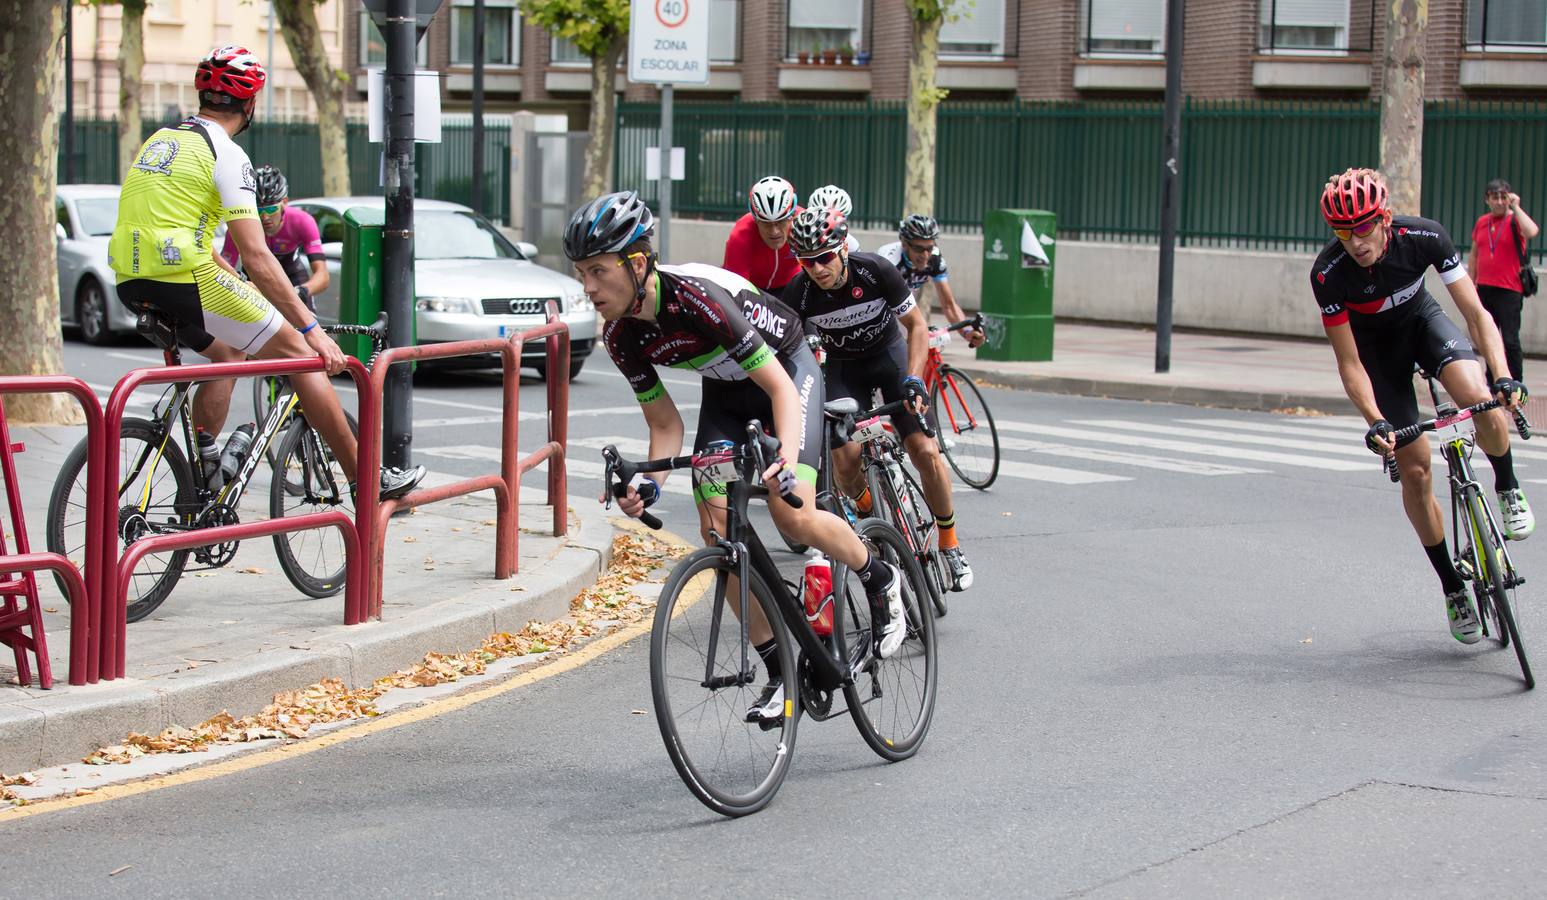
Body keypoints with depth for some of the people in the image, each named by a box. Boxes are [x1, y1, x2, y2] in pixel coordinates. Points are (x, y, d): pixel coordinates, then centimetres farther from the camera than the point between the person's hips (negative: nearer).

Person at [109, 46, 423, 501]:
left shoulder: (160, 140, 18)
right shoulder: (226, 154, -8)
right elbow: (257, 258, -14)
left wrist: (236, 283, 36)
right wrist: (313, 329, -14)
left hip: (133, 286, 8)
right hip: (186, 280, -8)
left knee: (229, 352, 29)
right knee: (298, 352, 3)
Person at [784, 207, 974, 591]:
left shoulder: (876, 271, -27)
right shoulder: (798, 293, -25)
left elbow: (917, 325, -15)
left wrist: (913, 380, -27)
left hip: (890, 354, -1)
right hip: (843, 367, 1)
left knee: (926, 452, -15)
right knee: (845, 461, -19)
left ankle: (949, 543, 6)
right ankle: (869, 510, 17)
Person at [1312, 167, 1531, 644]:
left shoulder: (1424, 237, -30)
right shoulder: (1328, 274, -30)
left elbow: (1475, 311, -26)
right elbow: (1349, 363, -23)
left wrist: (1503, 375, -40)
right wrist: (1375, 422, -37)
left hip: (1421, 318, 0)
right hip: (1375, 341, 0)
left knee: (1480, 398, -32)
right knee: (1414, 468, -6)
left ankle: (1507, 488, -1)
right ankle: (1452, 587, 10)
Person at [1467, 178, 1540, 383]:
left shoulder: (1515, 220, -4)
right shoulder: (1482, 222, 11)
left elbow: (1531, 232, -28)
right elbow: (1473, 254, 19)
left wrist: (1515, 208, -20)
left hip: (1509, 290, -6)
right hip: (1484, 288, 6)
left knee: (1510, 340, -9)